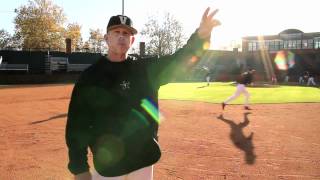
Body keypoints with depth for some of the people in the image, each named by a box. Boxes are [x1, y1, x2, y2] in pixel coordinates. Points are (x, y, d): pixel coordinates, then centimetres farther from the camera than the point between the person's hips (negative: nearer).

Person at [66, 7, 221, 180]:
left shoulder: (145, 69, 2)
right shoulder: (90, 76, -6)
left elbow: (179, 60, -10)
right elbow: (76, 124, -6)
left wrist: (201, 35, -28)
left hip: (143, 159, 3)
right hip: (106, 164, -2)